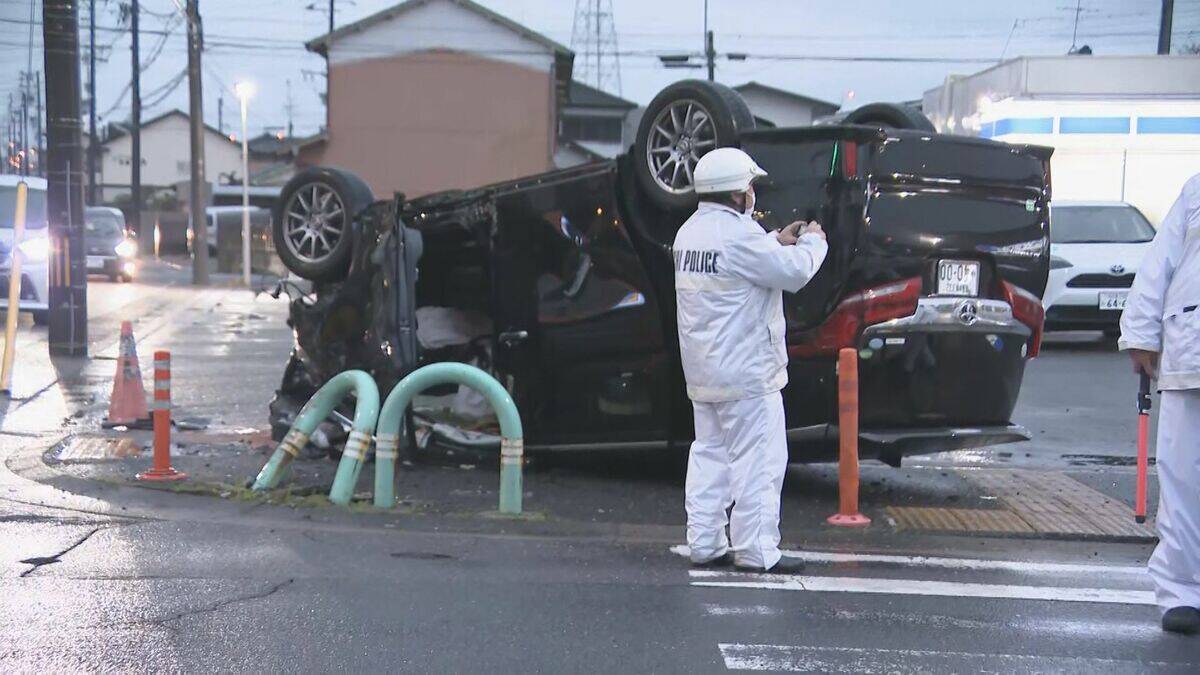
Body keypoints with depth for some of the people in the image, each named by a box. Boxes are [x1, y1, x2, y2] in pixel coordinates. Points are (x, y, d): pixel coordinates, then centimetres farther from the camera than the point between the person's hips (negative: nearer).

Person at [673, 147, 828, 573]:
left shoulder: (690, 233, 12)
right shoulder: (737, 234, -18)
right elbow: (794, 272, -15)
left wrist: (778, 242, 13)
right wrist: (812, 241, 3)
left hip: (702, 372, 9)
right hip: (745, 370, -9)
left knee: (708, 454, 13)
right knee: (757, 459, -4)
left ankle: (704, 544, 15)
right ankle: (756, 550, -2)